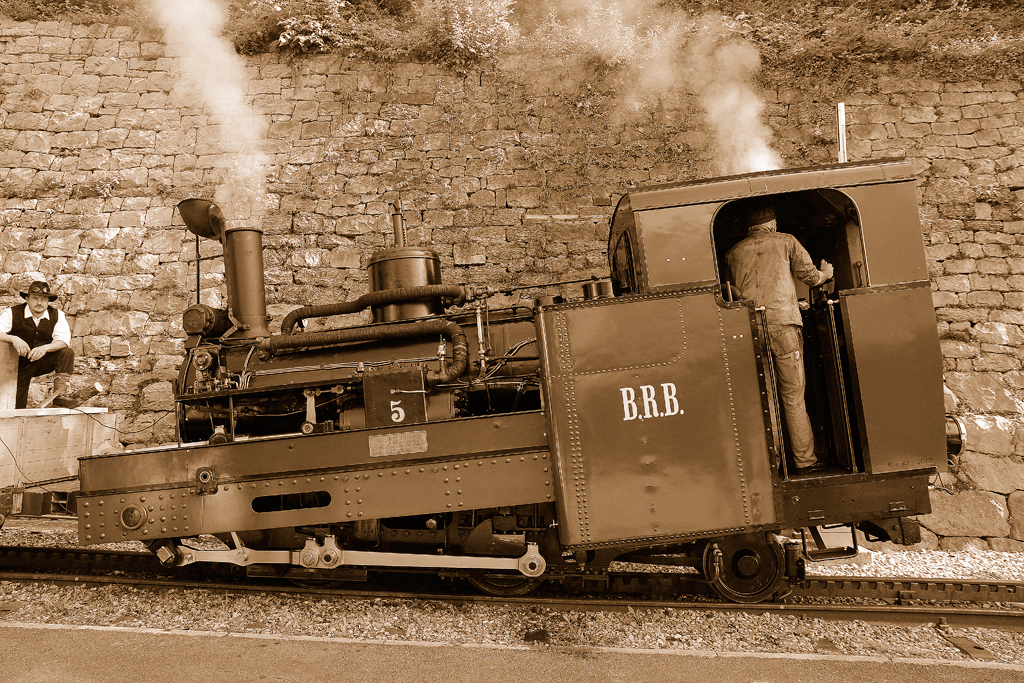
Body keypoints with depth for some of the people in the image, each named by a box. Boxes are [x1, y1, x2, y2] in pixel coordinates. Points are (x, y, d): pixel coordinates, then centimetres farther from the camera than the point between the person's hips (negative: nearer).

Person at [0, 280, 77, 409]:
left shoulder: (57, 315, -5)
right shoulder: (11, 314, -9)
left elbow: (63, 340, -17)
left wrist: (45, 348, -37)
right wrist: (14, 339, -42)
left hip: (43, 362, 2)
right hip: (20, 365, -2)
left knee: (67, 353, -29)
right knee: (16, 407, -8)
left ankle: (59, 394, -22)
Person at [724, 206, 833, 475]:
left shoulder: (733, 253, 16)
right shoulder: (786, 241, 11)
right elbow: (810, 275, 9)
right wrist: (826, 273, 33)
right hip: (782, 322, -2)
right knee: (793, 395, 3)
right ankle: (805, 460, 9)